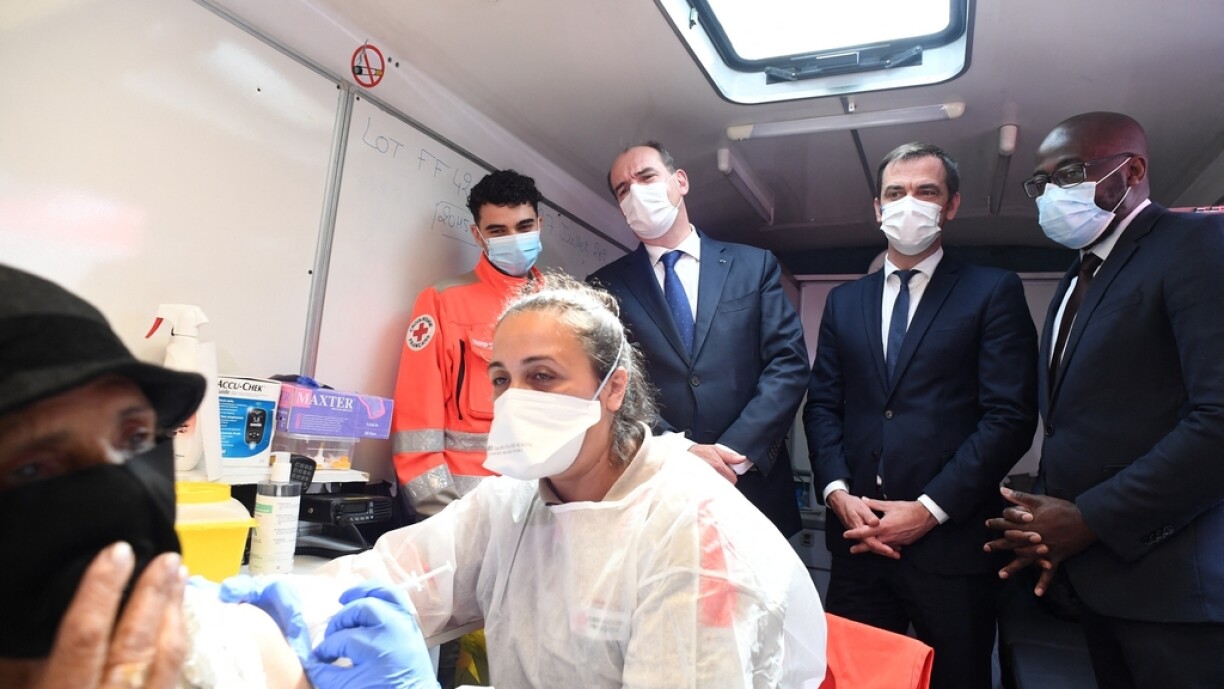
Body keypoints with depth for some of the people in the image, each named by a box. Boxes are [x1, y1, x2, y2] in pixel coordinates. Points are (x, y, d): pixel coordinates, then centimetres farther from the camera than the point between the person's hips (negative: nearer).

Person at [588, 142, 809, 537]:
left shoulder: (755, 266, 5)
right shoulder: (606, 286, 4)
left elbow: (789, 364, -2)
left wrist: (733, 454, -12)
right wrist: (681, 453, -16)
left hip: (752, 486, 1)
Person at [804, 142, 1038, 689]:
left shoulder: (993, 291, 1)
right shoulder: (844, 301, 13)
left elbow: (1010, 417, -8)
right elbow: (822, 407, 9)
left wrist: (929, 509, -14)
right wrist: (839, 493, -6)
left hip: (951, 540, -3)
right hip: (858, 539, 3)